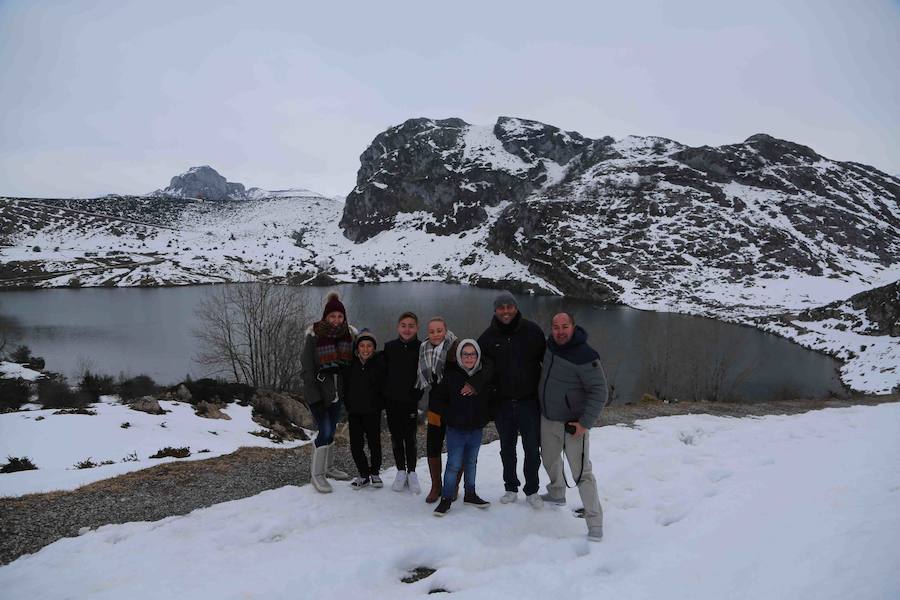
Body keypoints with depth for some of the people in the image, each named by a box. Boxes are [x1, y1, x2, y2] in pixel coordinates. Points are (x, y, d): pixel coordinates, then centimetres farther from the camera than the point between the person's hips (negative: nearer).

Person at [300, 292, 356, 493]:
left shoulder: (348, 334, -1)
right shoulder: (314, 335, -14)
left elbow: (352, 360, 10)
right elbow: (306, 367, -12)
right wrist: (315, 395, -15)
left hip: (337, 391, 5)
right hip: (318, 391, -5)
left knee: (331, 430, 17)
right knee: (325, 432, -9)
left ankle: (328, 466, 34)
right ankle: (316, 473, 6)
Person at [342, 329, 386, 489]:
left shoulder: (380, 363, -7)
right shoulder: (351, 364, 0)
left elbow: (385, 387, -2)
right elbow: (345, 387, 8)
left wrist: (380, 405, -6)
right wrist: (348, 406, 2)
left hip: (372, 412, -2)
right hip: (354, 412, 2)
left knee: (374, 443, 8)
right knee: (356, 445, 4)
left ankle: (375, 473, 28)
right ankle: (363, 474, 22)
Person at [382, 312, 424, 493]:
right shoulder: (389, 347, -1)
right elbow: (383, 373, 3)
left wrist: (417, 395, -5)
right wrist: (383, 397, 0)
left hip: (411, 401, -2)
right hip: (392, 400, 2)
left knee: (410, 437, 3)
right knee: (396, 436, 11)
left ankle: (412, 472, 19)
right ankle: (401, 471, 24)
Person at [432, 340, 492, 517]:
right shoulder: (451, 375, -9)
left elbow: (491, 400, 12)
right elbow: (438, 398, 0)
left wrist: (485, 417, 3)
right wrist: (450, 416, -3)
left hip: (476, 429, 3)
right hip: (456, 430, -3)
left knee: (471, 463, 17)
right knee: (454, 465, -3)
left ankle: (470, 495, 31)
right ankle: (446, 498, 9)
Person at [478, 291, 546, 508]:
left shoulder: (532, 330, -6)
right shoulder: (488, 337, -1)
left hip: (529, 400, -2)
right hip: (502, 402, 2)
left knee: (532, 448, 6)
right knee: (507, 448, 15)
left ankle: (532, 490, 22)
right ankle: (511, 488, 30)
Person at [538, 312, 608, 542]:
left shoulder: (585, 356, -23)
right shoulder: (550, 344, -1)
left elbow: (599, 392, -20)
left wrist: (585, 423, -21)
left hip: (573, 423, -7)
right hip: (548, 418, 7)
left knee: (581, 472, -7)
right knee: (550, 459, 24)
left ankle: (595, 523, 2)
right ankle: (557, 494, 48)